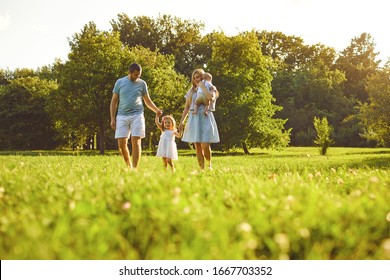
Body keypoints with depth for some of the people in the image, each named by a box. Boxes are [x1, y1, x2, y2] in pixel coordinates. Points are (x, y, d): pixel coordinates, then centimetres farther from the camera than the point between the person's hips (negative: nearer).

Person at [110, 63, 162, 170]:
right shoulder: (120, 82, 6)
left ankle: (135, 168, -6)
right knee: (121, 144, -3)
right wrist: (112, 119, 2)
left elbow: (148, 101, 13)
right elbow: (114, 101, 9)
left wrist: (156, 110, -5)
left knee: (136, 142, -8)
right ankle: (128, 165, 18)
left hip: (137, 116, -1)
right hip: (122, 116, 1)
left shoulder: (142, 83, 7)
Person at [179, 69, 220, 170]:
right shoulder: (191, 91, 17)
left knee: (205, 146, -13)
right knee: (197, 147, -1)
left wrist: (202, 86, -9)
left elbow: (211, 97, -19)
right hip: (194, 118, 4)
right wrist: (182, 121, 10)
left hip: (205, 118, -4)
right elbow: (187, 107, 17)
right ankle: (202, 168, 3)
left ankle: (209, 165, 9)